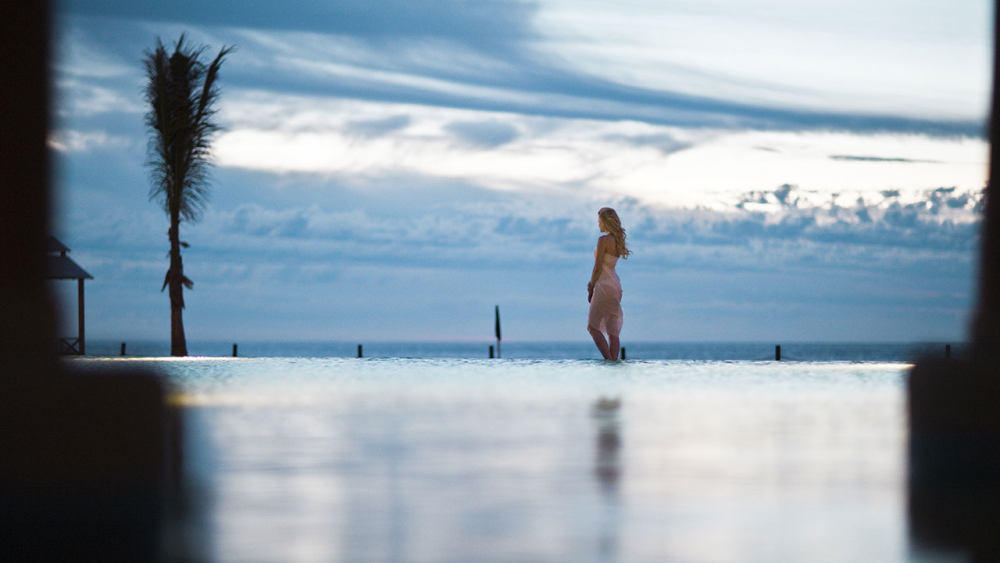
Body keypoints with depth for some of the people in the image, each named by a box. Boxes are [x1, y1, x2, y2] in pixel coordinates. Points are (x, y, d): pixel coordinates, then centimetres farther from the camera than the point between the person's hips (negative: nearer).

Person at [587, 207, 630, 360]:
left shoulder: (604, 240, -13)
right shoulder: (618, 241, 12)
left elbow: (598, 267, -13)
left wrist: (591, 289, -5)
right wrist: (592, 283, 8)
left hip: (605, 285, -8)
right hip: (616, 286, 8)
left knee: (593, 327, -5)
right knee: (612, 331, 7)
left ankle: (608, 359, -16)